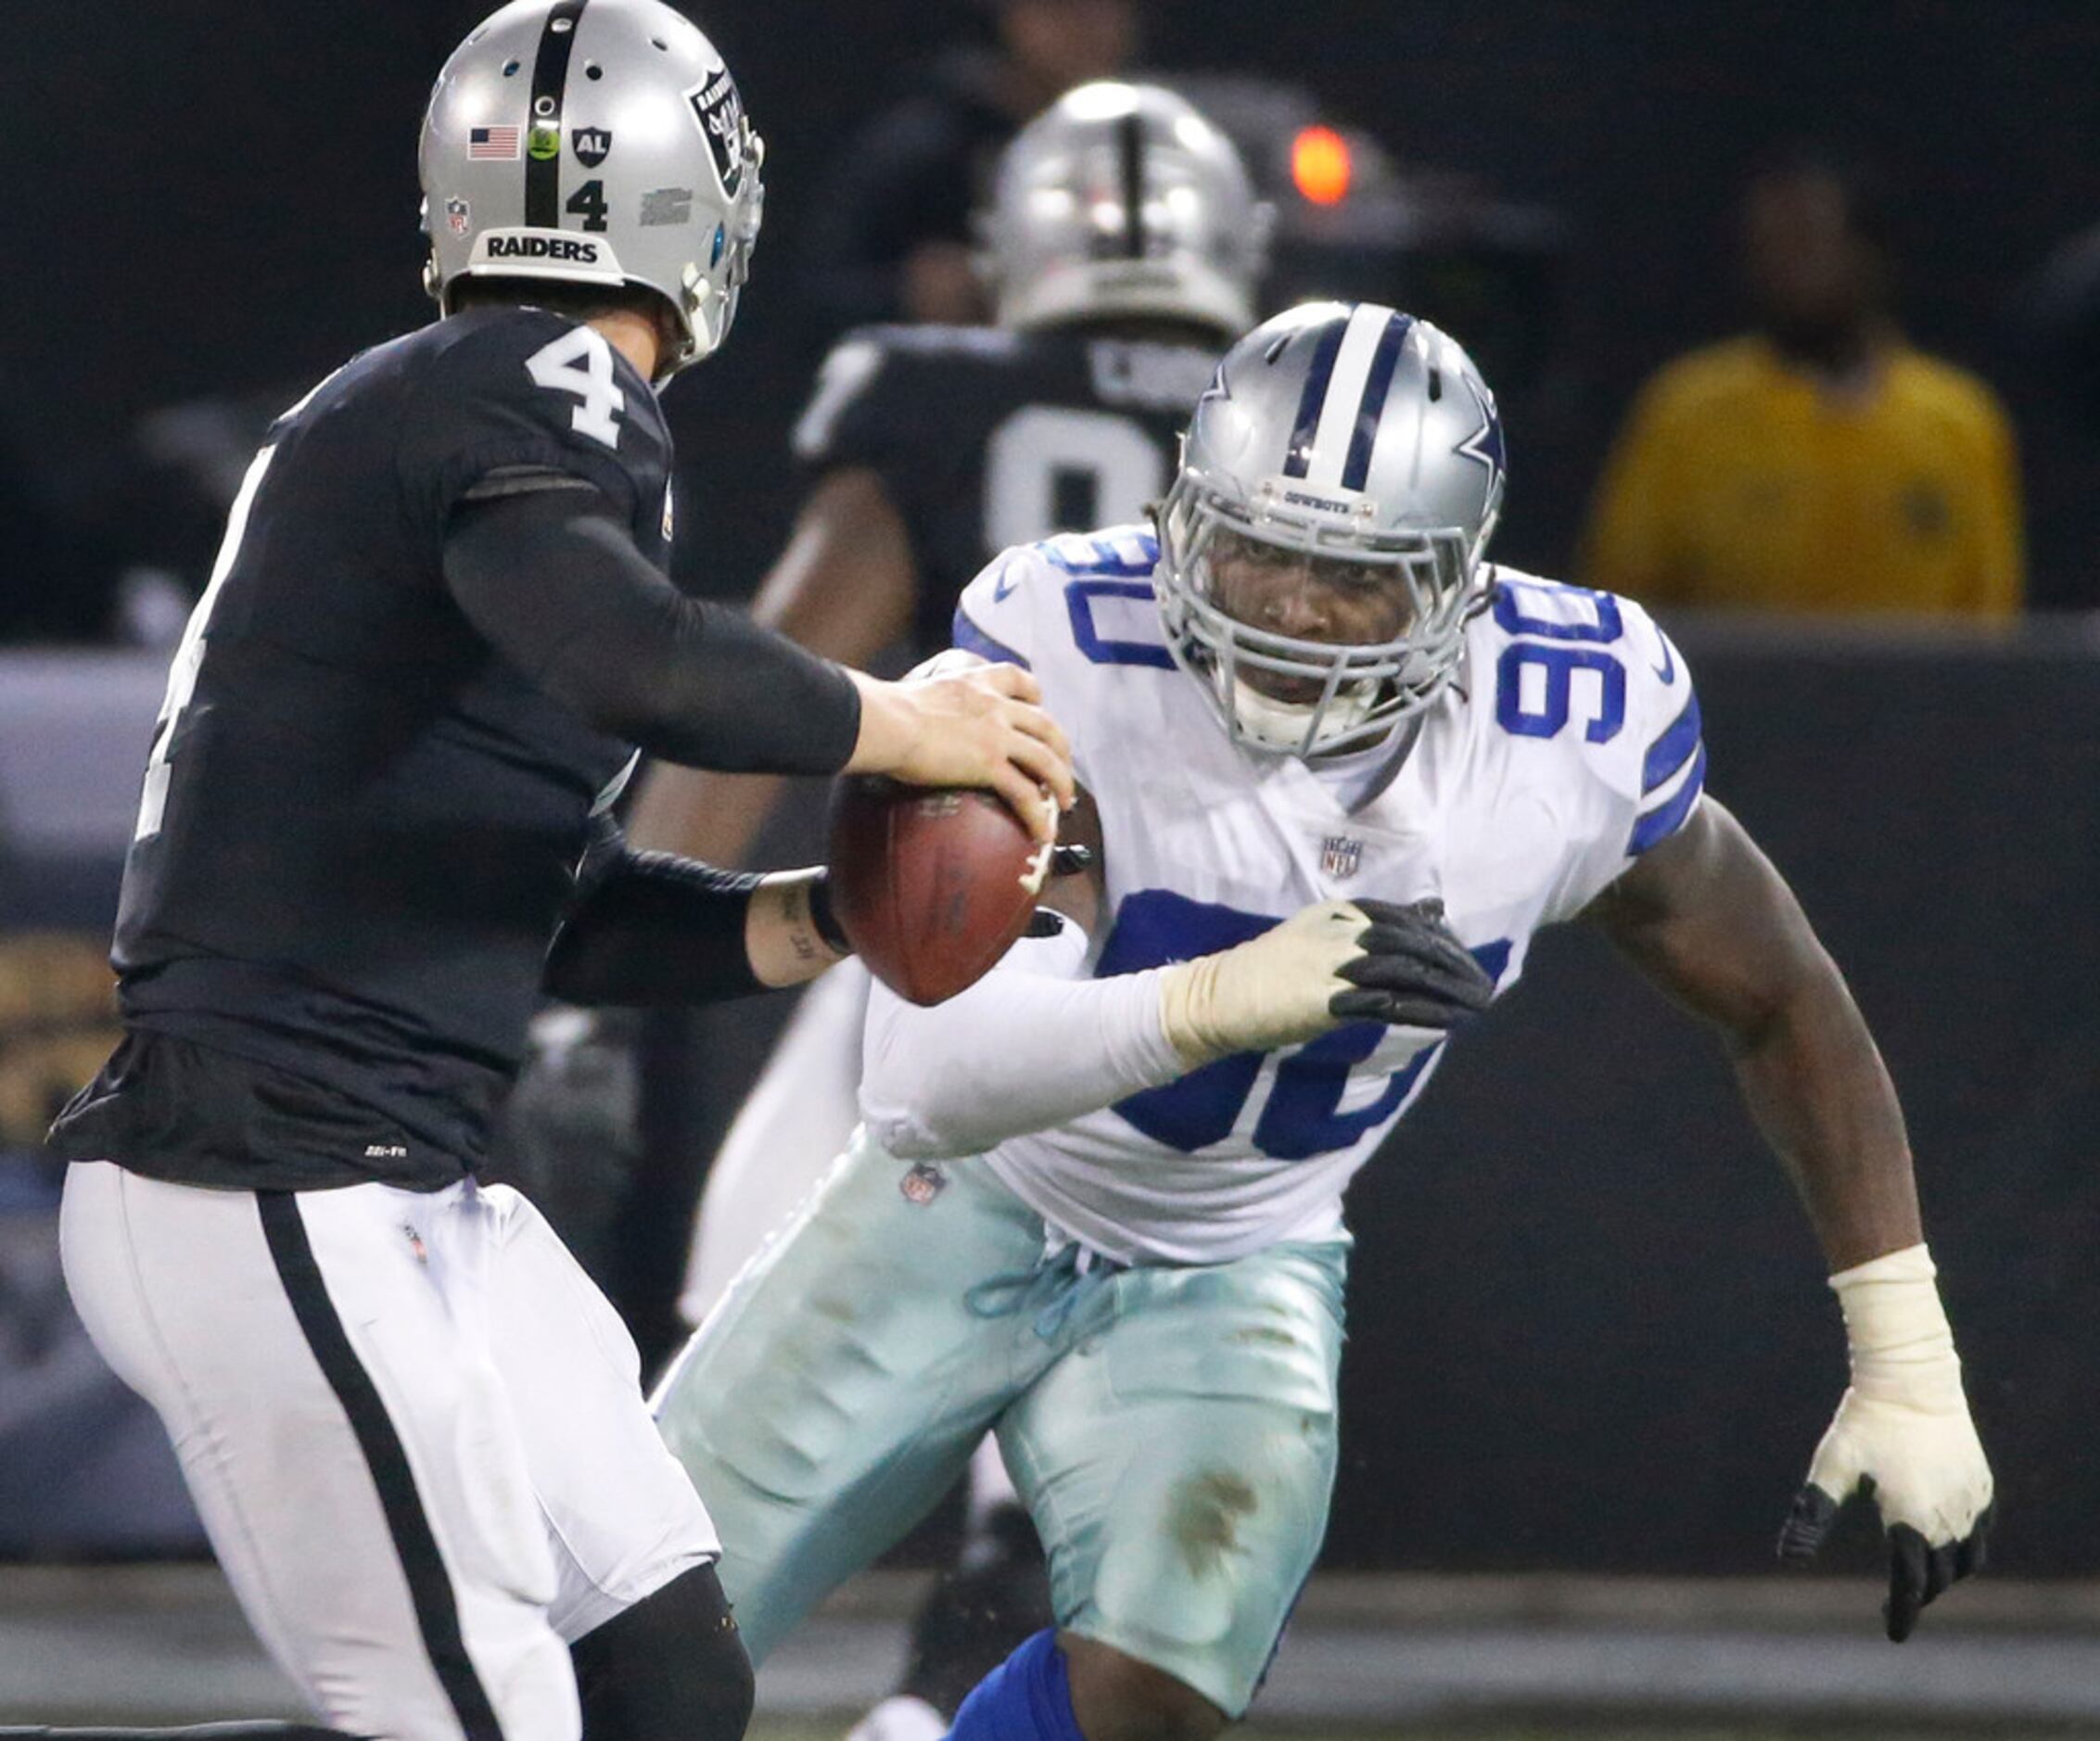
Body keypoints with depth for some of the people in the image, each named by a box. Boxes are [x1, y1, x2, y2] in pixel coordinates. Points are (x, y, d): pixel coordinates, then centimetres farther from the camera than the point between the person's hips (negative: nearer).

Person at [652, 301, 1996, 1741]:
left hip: (1229, 1273, 1)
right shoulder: (1068, 659, -31)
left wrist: (1909, 1368, -4)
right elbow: (932, 1075, -40)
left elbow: (1786, 1012, -3)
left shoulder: (1579, 731, -21)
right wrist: (1216, 1000, -58)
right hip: (972, 1207, -1)